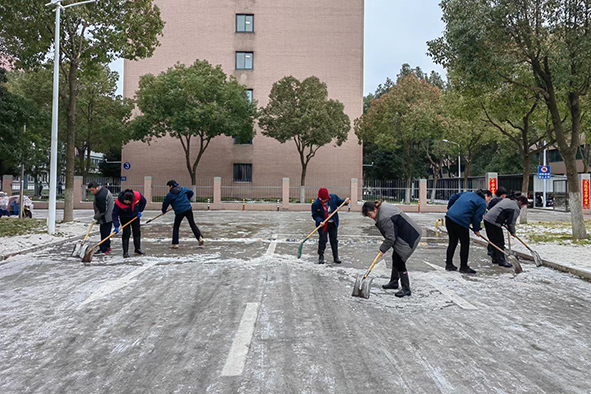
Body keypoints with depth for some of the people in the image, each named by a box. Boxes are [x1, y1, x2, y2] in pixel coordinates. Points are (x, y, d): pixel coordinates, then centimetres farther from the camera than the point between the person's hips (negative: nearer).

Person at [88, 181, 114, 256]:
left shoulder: (101, 196, -24)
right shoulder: (103, 190, 10)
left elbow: (102, 210, -23)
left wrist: (95, 217, -10)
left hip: (106, 217, -11)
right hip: (108, 216, 11)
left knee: (104, 233, -6)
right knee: (105, 233, 18)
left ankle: (103, 250, -1)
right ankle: (107, 247, 27)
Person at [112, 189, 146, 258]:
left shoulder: (137, 196, -30)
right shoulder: (118, 202, -35)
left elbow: (143, 202, -6)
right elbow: (115, 214, -26)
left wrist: (139, 211, -10)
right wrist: (116, 227, -31)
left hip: (135, 216, 3)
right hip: (124, 218, -3)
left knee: (137, 232, 9)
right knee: (126, 233, -11)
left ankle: (137, 249, 22)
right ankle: (125, 252, -5)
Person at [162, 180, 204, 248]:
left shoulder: (169, 195, -2)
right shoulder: (183, 189, 7)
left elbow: (165, 204, 8)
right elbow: (191, 192, 18)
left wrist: (163, 211, 26)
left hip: (179, 212, -3)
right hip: (188, 209, 3)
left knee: (175, 227, 12)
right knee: (192, 224, 10)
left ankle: (175, 243, 11)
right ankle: (199, 237, -5)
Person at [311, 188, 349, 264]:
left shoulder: (333, 197, -9)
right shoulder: (315, 204, -15)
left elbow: (339, 202, 8)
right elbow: (315, 215, -10)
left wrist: (345, 201, -13)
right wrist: (320, 221, -26)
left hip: (333, 223, 2)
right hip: (323, 224, -2)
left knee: (334, 240, 8)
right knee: (322, 240, -2)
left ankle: (336, 257, 16)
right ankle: (321, 257, 13)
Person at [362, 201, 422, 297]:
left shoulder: (384, 218, -28)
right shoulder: (383, 206, 3)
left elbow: (390, 238, -22)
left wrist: (382, 249, -9)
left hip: (409, 237, -11)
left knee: (399, 260, -9)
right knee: (395, 258, 18)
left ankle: (406, 289, -2)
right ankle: (394, 282, 31)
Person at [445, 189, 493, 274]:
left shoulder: (468, 193, 23)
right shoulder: (482, 203, 1)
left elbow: (453, 197, 25)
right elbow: (477, 217, -4)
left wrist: (450, 208, 35)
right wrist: (477, 230, 9)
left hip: (449, 216, 8)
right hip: (461, 222, -8)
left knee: (452, 242, 17)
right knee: (465, 244, 5)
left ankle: (449, 264, 23)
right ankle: (463, 267, 12)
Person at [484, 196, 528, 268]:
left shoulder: (507, 200, 18)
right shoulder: (516, 209, -9)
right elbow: (511, 223, -9)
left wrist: (504, 222, 26)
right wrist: (513, 232, 9)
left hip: (487, 218, 10)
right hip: (494, 222, -10)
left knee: (494, 241, 18)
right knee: (499, 243, -1)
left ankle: (495, 258, 27)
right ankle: (501, 261, 4)